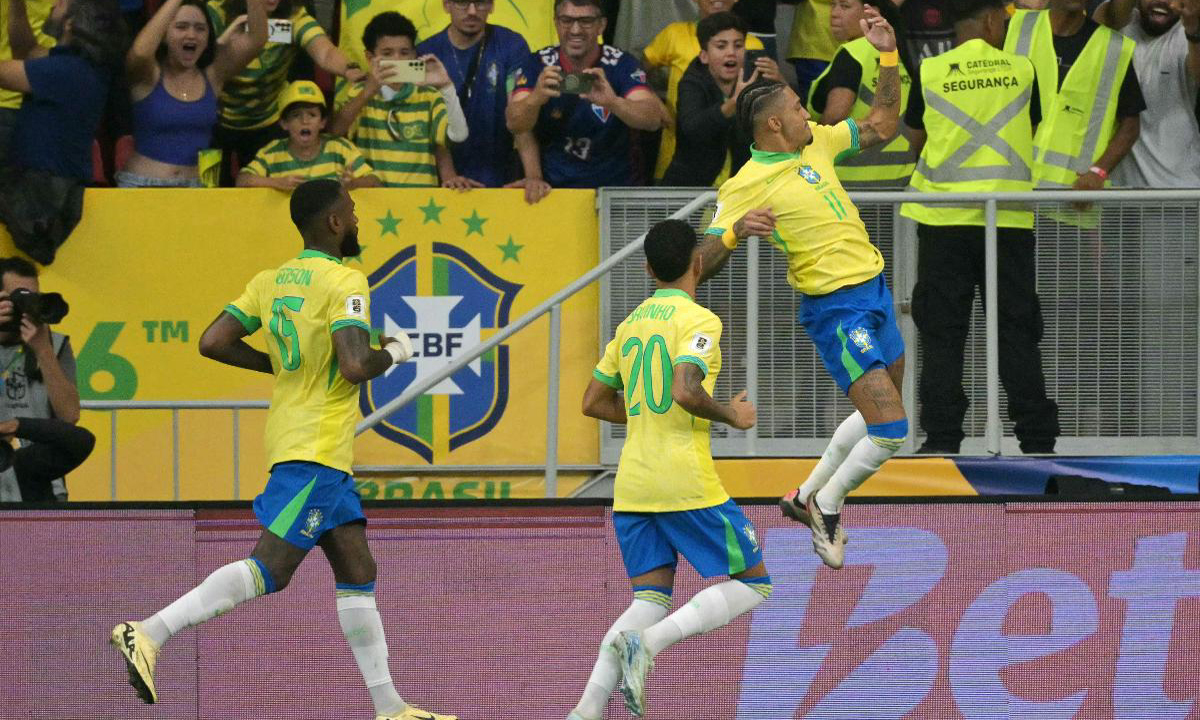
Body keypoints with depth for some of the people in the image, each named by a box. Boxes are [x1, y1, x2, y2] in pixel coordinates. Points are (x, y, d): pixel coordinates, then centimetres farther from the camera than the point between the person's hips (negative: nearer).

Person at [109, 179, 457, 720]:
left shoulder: (270, 281, 10)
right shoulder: (345, 281, -12)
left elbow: (212, 343, 6)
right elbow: (355, 366, -23)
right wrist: (392, 353, -1)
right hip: (317, 447, -9)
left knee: (357, 572, 11)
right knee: (270, 568, -14)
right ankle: (148, 633, -21)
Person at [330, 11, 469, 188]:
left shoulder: (430, 97, 8)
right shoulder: (359, 93, 9)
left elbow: (459, 135, -7)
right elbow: (335, 131, -8)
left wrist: (446, 87, -18)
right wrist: (369, 91, -19)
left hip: (420, 194, 0)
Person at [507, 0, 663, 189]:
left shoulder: (620, 64, -5)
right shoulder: (537, 65, -3)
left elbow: (653, 119, -18)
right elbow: (515, 124, -15)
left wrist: (612, 102, -38)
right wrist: (536, 98, -38)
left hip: (612, 189, 0)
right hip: (552, 187, 0)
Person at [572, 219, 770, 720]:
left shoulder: (630, 325, 15)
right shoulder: (699, 320, -7)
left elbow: (594, 403, 20)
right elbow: (686, 391, -22)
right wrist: (732, 416, -5)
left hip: (631, 487, 7)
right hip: (687, 485, -7)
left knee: (650, 600, 8)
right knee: (753, 585, 5)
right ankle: (648, 643, -16)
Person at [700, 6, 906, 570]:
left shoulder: (817, 141, 5)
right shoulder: (745, 187, -16)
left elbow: (881, 127, 19)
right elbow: (704, 264, -18)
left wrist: (889, 57, 9)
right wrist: (736, 231, -38)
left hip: (874, 290, 8)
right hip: (836, 310, -8)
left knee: (879, 414, 21)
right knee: (890, 429, -14)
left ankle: (807, 496, 36)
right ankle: (828, 507, 9)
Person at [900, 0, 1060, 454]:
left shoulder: (930, 72, 0)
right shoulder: (1021, 70, 2)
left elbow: (917, 137, 10)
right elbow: (1032, 130, 13)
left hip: (944, 216, -1)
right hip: (1010, 216, 1)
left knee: (942, 332, 3)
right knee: (1017, 331, 6)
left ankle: (941, 439, -2)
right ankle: (1037, 441, 4)